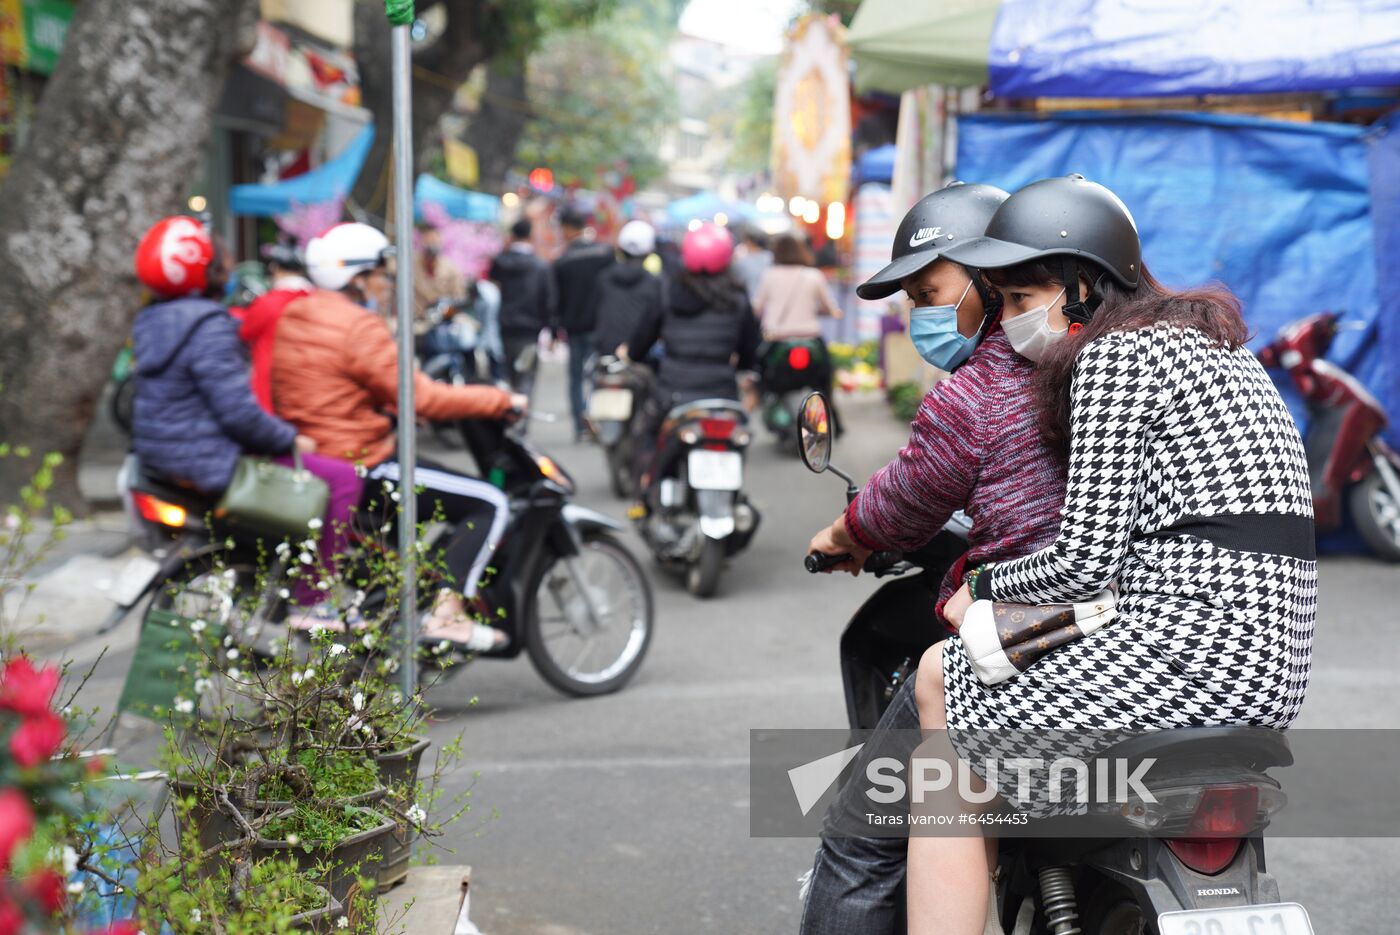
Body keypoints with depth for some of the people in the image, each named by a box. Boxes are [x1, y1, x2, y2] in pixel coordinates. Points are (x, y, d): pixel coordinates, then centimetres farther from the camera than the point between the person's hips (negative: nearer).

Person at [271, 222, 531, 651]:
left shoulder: (293, 318, 12)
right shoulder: (359, 327, -17)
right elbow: (421, 398, -19)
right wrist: (501, 401, -10)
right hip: (359, 466, -10)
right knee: (489, 503, -7)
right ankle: (446, 612, -16)